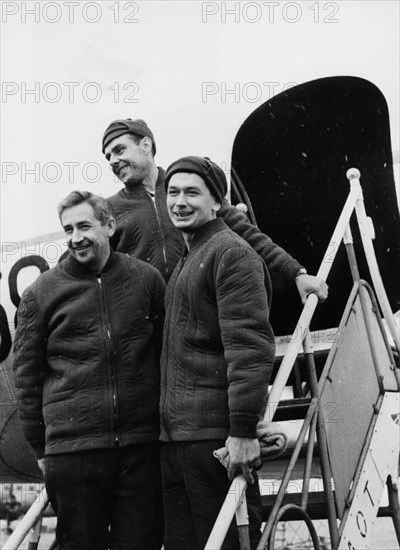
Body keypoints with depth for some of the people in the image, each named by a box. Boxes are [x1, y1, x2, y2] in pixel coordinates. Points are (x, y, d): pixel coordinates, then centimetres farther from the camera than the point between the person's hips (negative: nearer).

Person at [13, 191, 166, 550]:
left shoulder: (147, 279, 6)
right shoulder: (41, 294, 2)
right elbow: (27, 375, 6)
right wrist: (41, 449, 6)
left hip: (142, 445, 1)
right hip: (71, 449, -1)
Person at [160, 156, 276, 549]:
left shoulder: (231, 254, -7)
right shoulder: (184, 263, 23)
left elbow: (250, 346, -17)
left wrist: (243, 431, -23)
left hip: (215, 434, -9)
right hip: (174, 435, 9)